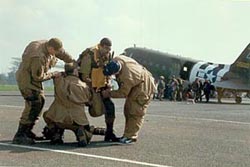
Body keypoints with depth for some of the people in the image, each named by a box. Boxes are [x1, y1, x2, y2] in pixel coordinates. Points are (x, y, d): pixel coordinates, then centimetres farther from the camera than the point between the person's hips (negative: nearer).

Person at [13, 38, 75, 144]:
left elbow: (63, 54, 13)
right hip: (27, 79, -10)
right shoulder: (38, 57, -31)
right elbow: (38, 77, -23)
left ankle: (27, 131, 19)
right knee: (33, 105, -15)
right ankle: (19, 136, -14)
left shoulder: (48, 44, -3)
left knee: (40, 101, 12)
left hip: (34, 77, 10)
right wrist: (53, 75, -12)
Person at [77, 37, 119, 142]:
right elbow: (84, 76, -22)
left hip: (101, 86, 6)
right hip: (88, 87, -6)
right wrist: (92, 91, -21)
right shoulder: (90, 55, -23)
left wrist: (108, 82, -4)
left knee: (110, 106, -3)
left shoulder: (108, 55, -2)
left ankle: (109, 133, 5)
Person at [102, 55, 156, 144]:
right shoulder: (116, 60, -18)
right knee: (128, 110, 11)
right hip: (135, 85, 10)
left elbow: (123, 93, -26)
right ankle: (128, 134, 17)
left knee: (136, 112, -12)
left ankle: (130, 136, -9)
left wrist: (109, 93, -16)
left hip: (143, 87, -10)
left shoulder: (127, 76, -41)